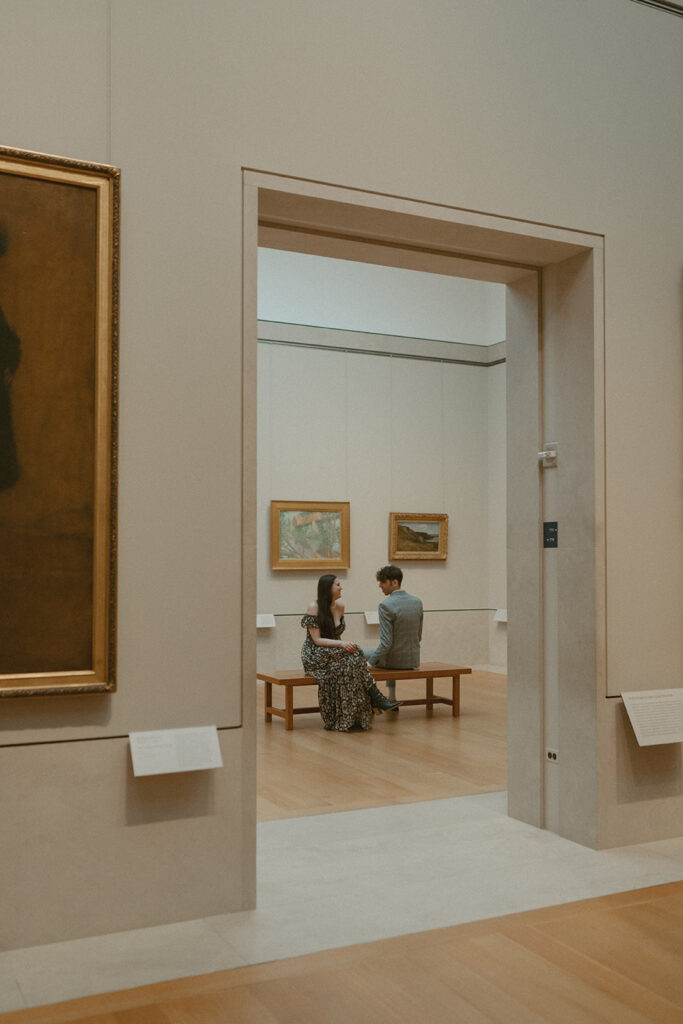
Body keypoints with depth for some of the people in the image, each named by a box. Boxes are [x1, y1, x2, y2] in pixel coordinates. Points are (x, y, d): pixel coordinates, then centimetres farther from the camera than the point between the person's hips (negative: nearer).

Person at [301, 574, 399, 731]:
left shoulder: (339, 606, 9)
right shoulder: (314, 608, -11)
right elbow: (317, 640, -15)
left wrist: (346, 644, -6)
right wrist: (341, 643, -27)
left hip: (335, 652, 6)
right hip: (314, 656, -6)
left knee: (353, 658, -30)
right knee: (352, 658, -32)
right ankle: (376, 698, -32)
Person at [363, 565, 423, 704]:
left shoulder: (386, 605, -21)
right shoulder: (417, 602, -1)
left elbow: (386, 643, -21)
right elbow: (418, 636, 8)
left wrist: (371, 661, -8)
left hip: (394, 660, -6)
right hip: (413, 661, 6)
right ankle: (392, 700, 43)